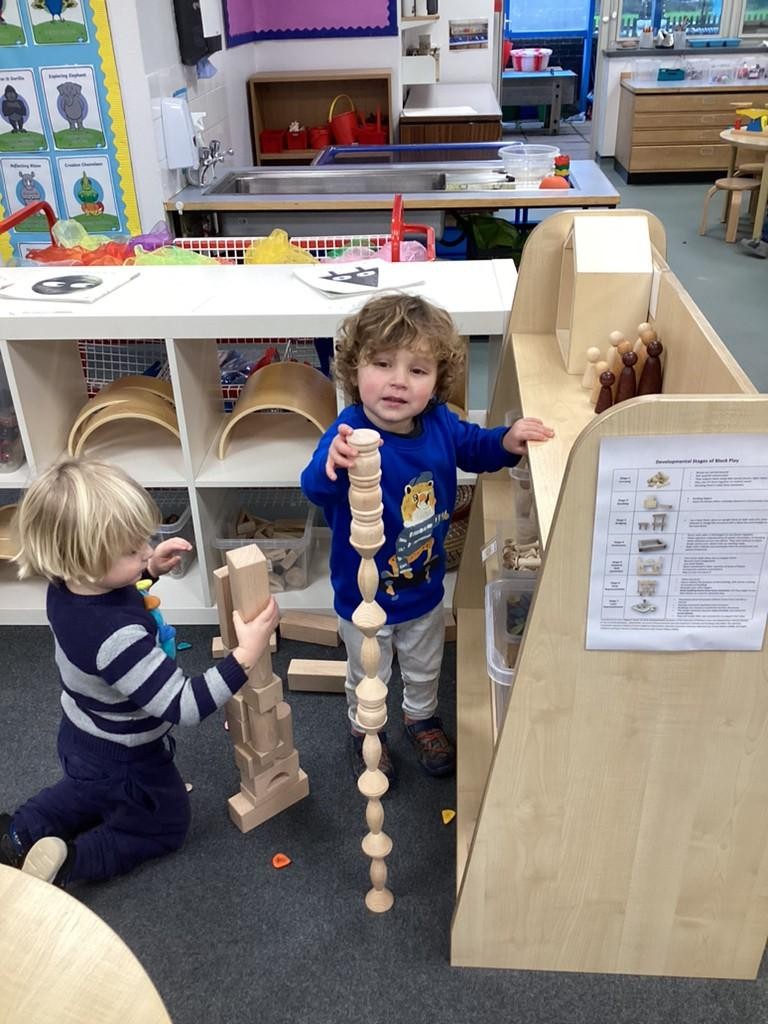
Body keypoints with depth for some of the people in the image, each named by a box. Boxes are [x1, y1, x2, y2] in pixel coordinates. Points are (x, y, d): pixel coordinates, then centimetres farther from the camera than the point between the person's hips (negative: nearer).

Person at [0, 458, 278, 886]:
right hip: (126, 762, -7)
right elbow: (183, 707, -38)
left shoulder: (68, 586, -18)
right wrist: (246, 656, -41)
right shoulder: (117, 638, -43)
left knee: (90, 792, 40)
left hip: (83, 740, 7)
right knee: (166, 826, 22)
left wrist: (149, 571, -7)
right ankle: (68, 862, 7)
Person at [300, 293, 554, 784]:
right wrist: (333, 464, -77)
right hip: (365, 598, -4)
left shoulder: (439, 423, -18)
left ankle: (422, 717, 61)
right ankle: (366, 732, 55)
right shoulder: (350, 436, -35)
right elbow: (316, 487, -54)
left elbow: (473, 446, 3)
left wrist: (507, 441, -18)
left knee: (424, 669, 31)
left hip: (426, 588, 4)